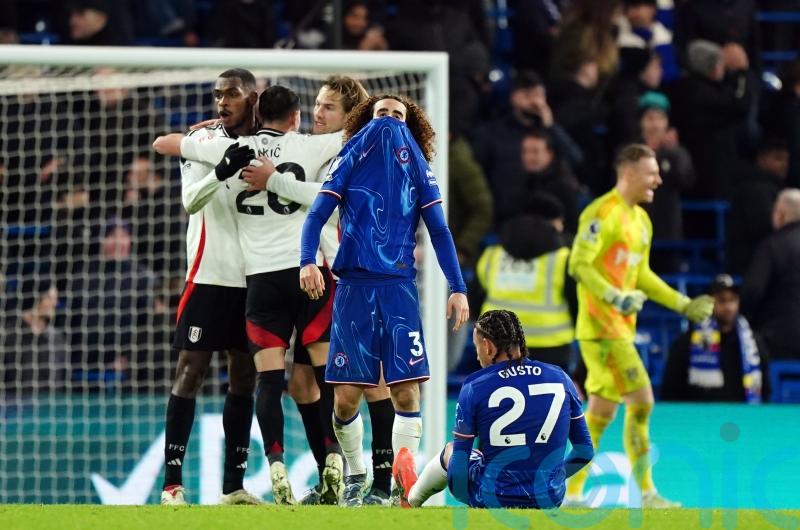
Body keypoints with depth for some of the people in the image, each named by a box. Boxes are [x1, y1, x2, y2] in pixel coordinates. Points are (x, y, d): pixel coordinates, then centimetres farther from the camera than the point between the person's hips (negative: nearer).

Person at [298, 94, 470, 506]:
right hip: (353, 287, -1)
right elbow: (316, 215, 2)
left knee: (406, 392, -9)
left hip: (399, 289, 1)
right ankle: (355, 477, 20)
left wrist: (457, 288, 1)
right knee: (346, 398, -2)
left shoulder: (416, 168, 12)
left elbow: (439, 231, 11)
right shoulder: (349, 161, 8)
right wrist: (307, 261, -16)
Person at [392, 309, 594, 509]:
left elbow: (459, 461, -7)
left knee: (451, 452, 29)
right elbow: (585, 452, 6)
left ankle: (412, 497, 54)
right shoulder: (560, 379, 1)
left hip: (492, 501, -2)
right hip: (549, 501, 2)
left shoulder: (475, 387, -8)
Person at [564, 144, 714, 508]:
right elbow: (578, 265, -18)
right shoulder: (603, 213, -12)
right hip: (600, 324, -9)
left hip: (620, 327, 9)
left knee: (600, 412, 9)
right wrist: (615, 298, -28)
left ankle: (572, 492, 13)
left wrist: (684, 304, 21)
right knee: (641, 400, -13)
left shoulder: (641, 220, 17)